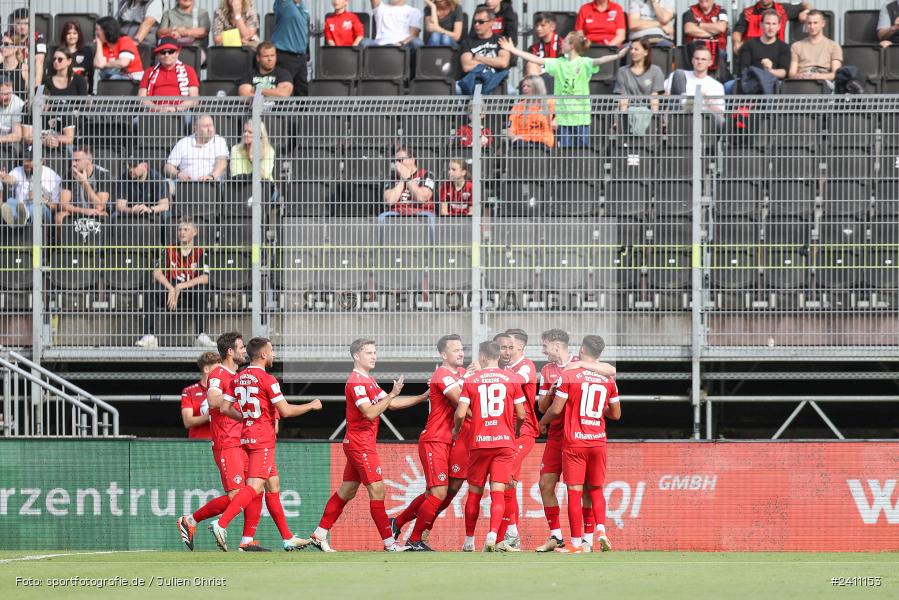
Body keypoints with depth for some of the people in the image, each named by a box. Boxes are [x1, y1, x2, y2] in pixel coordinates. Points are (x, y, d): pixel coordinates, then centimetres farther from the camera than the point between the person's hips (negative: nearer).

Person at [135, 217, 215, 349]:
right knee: (155, 293, -29)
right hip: (170, 294, 1)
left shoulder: (200, 253, 2)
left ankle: (201, 336, -35)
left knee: (200, 290, -33)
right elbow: (157, 273, -6)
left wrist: (180, 287, -21)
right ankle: (149, 336, -35)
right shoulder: (168, 251, 6)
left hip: (190, 296, -1)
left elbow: (204, 278, -13)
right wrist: (171, 289, -22)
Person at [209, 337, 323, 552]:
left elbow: (225, 408, 11)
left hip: (248, 436, 9)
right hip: (263, 439, -9)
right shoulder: (267, 379, -11)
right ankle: (221, 524, -28)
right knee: (254, 487, -14)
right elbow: (285, 411, -13)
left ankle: (288, 538, 17)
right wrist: (311, 406, 2)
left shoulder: (238, 378, 10)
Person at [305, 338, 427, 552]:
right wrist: (392, 394, -25)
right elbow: (370, 413, -24)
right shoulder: (356, 382, -15)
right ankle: (389, 542, -10)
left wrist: (422, 397, 12)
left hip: (357, 444, 10)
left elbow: (390, 403, 19)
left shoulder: (369, 380, 17)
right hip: (361, 444, -10)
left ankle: (319, 535, 17)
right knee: (377, 491, -10)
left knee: (346, 491, 13)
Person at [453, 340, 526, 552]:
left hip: (479, 443, 0)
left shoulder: (471, 381, -1)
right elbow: (521, 415, 4)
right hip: (504, 442, 0)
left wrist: (456, 429, 16)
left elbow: (460, 413, -6)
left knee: (474, 493, 12)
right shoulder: (512, 380, 1)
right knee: (498, 492, -3)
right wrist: (516, 430, 25)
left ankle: (469, 541, 19)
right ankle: (492, 535, -23)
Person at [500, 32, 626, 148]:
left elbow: (600, 61, -22)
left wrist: (617, 56, -43)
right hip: (563, 117, 4)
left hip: (581, 117, -4)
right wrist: (512, 50, 8)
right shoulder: (558, 63, 9)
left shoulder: (585, 63, -5)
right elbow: (536, 60, 9)